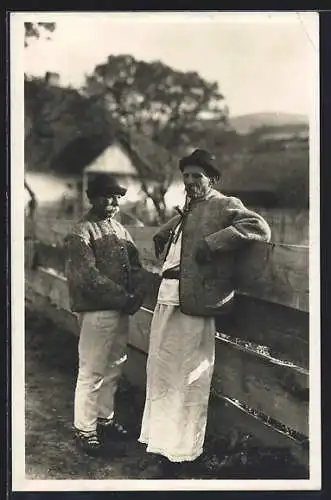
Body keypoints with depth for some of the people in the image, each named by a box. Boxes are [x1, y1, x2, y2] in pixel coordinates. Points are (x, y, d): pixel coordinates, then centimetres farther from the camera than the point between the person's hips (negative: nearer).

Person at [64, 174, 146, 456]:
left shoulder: (119, 229, 14)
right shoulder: (82, 233, -9)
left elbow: (135, 265, 11)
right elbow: (89, 277, -17)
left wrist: (136, 296, -5)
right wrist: (122, 298, -17)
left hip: (122, 310, 8)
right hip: (97, 311, -8)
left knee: (113, 368, 17)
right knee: (92, 372, -1)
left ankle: (105, 418, 32)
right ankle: (84, 430, 11)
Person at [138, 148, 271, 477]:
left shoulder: (225, 205, -4)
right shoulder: (186, 212, 18)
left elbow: (259, 228, -20)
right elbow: (160, 238, 36)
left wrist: (210, 244, -21)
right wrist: (165, 257, 15)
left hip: (194, 303, -9)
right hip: (167, 301, 9)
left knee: (187, 380, 1)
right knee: (162, 373, 16)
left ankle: (178, 453, 12)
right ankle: (162, 442, 31)